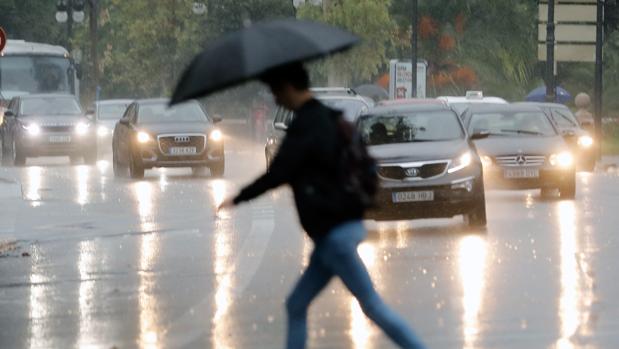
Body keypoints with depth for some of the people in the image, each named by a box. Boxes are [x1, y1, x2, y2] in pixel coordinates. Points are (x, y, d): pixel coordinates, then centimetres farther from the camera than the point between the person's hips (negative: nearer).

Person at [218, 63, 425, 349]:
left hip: (336, 233, -10)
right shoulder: (327, 118, 13)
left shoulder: (306, 126, -15)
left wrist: (239, 199, -6)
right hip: (334, 231, 10)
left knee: (372, 305, -7)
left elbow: (277, 174, -17)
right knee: (296, 306, 10)